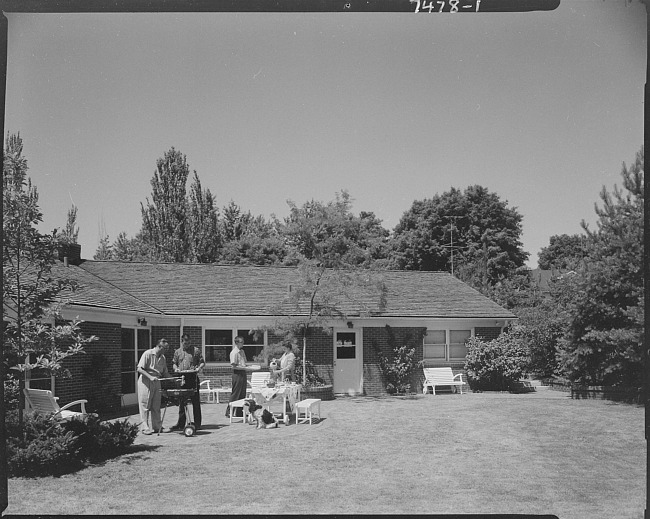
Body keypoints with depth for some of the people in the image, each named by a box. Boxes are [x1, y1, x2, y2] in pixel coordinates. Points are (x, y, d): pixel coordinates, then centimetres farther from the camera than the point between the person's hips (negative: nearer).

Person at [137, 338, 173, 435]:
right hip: (145, 382, -6)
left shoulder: (163, 358, 10)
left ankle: (157, 426, 14)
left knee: (156, 406, 9)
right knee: (145, 406, -1)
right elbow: (139, 369, -15)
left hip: (156, 382, 6)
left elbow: (165, 373, 15)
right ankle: (145, 428, 2)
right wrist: (150, 377, -25)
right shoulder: (147, 354, -11)